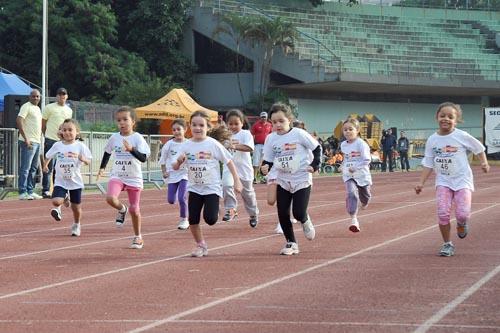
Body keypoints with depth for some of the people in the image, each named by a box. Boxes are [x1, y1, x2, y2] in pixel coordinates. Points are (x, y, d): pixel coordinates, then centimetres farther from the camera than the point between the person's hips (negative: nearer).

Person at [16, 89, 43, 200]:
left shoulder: (37, 108, 19)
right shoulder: (26, 106, -8)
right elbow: (18, 120, -19)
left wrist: (40, 136, 20)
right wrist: (25, 138, -22)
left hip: (37, 141, 9)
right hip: (28, 142, -9)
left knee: (33, 168, 12)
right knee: (25, 168, -9)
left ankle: (30, 191, 18)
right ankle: (23, 193, -9)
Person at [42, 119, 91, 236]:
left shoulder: (80, 146, -6)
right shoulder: (57, 145, -1)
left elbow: (88, 161, -10)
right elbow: (48, 156, 16)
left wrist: (81, 158, -27)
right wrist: (45, 164, 5)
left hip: (75, 182, 0)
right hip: (60, 181, 0)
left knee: (76, 207, 10)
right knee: (56, 201, -22)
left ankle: (76, 225, 38)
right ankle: (58, 208, 15)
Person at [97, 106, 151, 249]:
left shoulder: (137, 138, -9)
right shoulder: (114, 138, 2)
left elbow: (143, 157, -19)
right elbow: (107, 152, 21)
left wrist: (131, 149, -34)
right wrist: (102, 168, 17)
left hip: (134, 178, -2)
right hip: (117, 176, 2)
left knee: (134, 209, 5)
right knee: (110, 198, -25)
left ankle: (138, 236, 24)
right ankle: (122, 209, 9)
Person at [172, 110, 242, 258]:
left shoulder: (213, 144, -9)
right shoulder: (187, 145, -1)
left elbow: (228, 161, -4)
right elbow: (175, 167, 3)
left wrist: (237, 181, -8)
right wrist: (179, 161, -20)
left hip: (212, 187, -3)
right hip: (194, 188, 3)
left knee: (210, 218, -16)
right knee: (193, 219, -2)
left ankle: (215, 210, 19)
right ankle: (201, 246, 17)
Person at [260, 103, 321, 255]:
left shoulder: (299, 134, -12)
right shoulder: (271, 138, -2)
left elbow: (316, 148, -1)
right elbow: (268, 160, 3)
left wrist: (315, 165, -8)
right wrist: (265, 167, -19)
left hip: (302, 179, -4)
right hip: (283, 181, 4)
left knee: (298, 213, -11)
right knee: (283, 214, -1)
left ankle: (305, 222, 26)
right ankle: (291, 243, 15)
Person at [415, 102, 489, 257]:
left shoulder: (461, 136, -8)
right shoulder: (432, 140, 0)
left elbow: (479, 148, 7)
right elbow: (428, 164, 6)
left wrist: (484, 162, -5)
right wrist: (421, 183, 0)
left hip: (462, 180, -2)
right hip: (443, 181, 2)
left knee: (462, 214, -14)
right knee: (443, 213, -13)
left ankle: (462, 224, 25)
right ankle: (447, 244, 6)